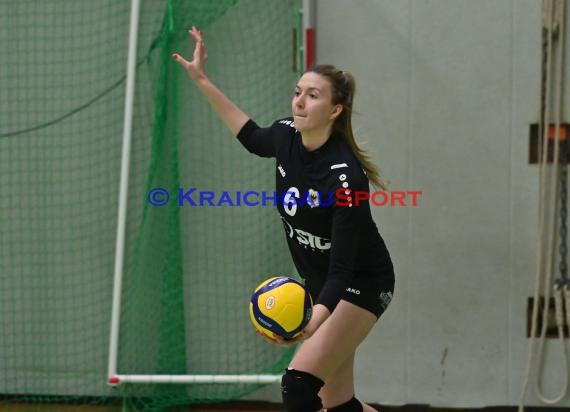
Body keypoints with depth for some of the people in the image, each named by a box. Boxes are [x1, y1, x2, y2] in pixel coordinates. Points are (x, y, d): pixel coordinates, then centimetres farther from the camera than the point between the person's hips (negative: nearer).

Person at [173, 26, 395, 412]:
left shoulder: (345, 176, -30)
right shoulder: (287, 136, -9)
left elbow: (343, 268, -32)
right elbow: (253, 137, 17)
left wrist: (312, 323, -48)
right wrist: (202, 80, 13)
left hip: (360, 285, -8)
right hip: (320, 285, 8)